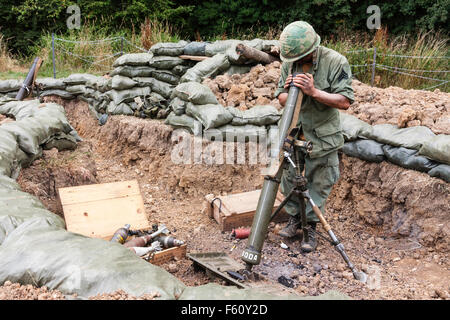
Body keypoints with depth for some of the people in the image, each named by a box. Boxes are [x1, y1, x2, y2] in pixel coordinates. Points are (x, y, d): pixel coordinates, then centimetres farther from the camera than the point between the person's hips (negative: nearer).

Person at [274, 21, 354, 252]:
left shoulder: (335, 62, -17)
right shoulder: (289, 63, -2)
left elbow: (345, 101, -20)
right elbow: (281, 98, 6)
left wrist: (314, 91, -29)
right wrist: (288, 92, -18)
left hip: (322, 136, -4)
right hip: (293, 133, 4)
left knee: (318, 183, 6)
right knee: (289, 178, 12)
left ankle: (311, 227, 21)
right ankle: (294, 218, 33)